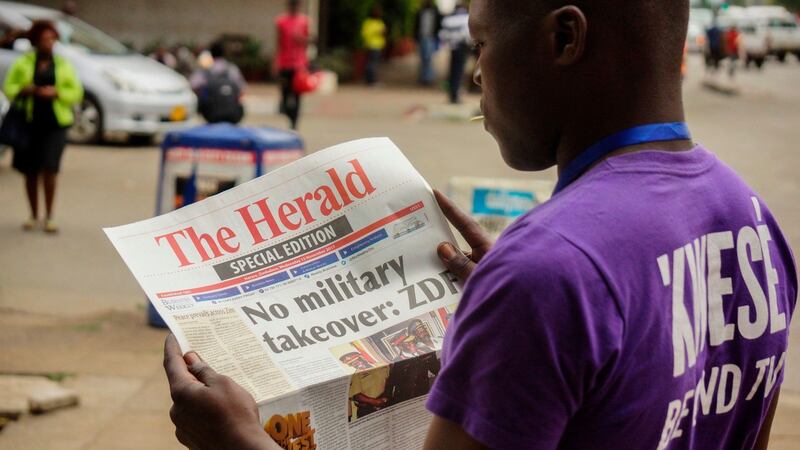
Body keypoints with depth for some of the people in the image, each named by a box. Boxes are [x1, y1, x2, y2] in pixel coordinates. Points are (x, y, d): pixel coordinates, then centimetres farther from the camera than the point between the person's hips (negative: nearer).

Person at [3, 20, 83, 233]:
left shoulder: (63, 65, 8)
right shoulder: (23, 63, 7)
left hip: (55, 124, -1)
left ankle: (49, 216, -4)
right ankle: (34, 215, 21)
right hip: (29, 122, 1)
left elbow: (76, 93, 5)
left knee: (49, 168, -14)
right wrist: (23, 90, -14)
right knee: (30, 172, 6)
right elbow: (8, 87, 6)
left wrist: (56, 93, -12)